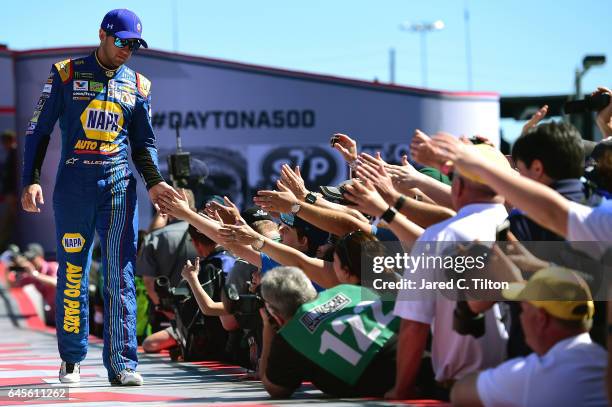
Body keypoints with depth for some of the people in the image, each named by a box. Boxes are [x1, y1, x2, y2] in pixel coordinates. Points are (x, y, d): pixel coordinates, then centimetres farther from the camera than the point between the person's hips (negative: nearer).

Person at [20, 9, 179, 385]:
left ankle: (123, 364, -6)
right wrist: (32, 181, -5)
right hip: (73, 185, -2)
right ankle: (71, 360, 11)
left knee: (121, 277, -5)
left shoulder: (139, 86, 13)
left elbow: (144, 143, 19)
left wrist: (154, 182, 2)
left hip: (119, 186, 2)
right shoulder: (67, 74, 5)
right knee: (72, 275, 0)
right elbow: (39, 131, 5)